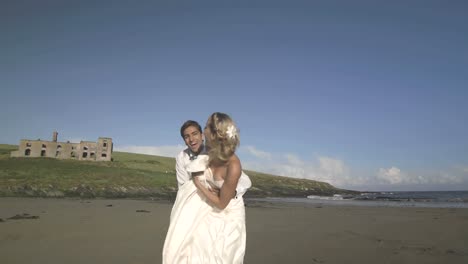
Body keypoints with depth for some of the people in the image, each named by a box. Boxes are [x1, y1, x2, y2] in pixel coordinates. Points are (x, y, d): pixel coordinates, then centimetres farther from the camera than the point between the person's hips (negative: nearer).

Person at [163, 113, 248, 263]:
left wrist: (198, 184, -17)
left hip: (228, 213, -5)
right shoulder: (211, 151, -16)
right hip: (210, 207, 5)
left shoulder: (234, 167, -35)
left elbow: (222, 203, -24)